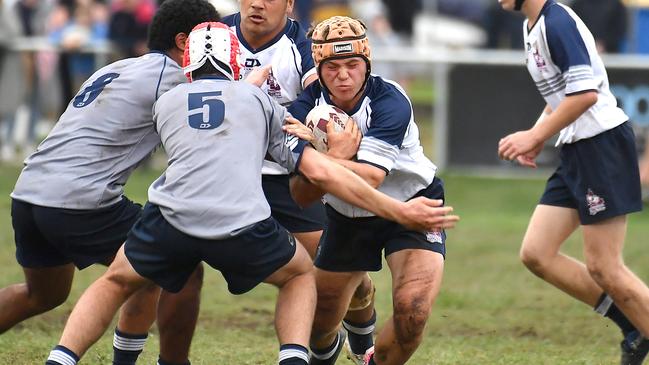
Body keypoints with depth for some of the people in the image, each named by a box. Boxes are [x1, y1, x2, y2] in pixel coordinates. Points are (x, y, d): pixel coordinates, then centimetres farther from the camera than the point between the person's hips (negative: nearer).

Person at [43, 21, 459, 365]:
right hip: (243, 224, -1)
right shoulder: (260, 101, 23)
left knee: (115, 283, 28)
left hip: (172, 218, 1)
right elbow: (320, 172, 16)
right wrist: (399, 211, 19)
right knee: (300, 275, 29)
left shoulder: (166, 103, 25)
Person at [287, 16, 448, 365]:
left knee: (412, 310, -25)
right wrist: (336, 152, -36)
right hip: (347, 217, 4)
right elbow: (302, 196, -20)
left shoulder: (389, 103, -26)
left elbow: (368, 181, -35)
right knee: (317, 323, 8)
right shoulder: (306, 108, -16)